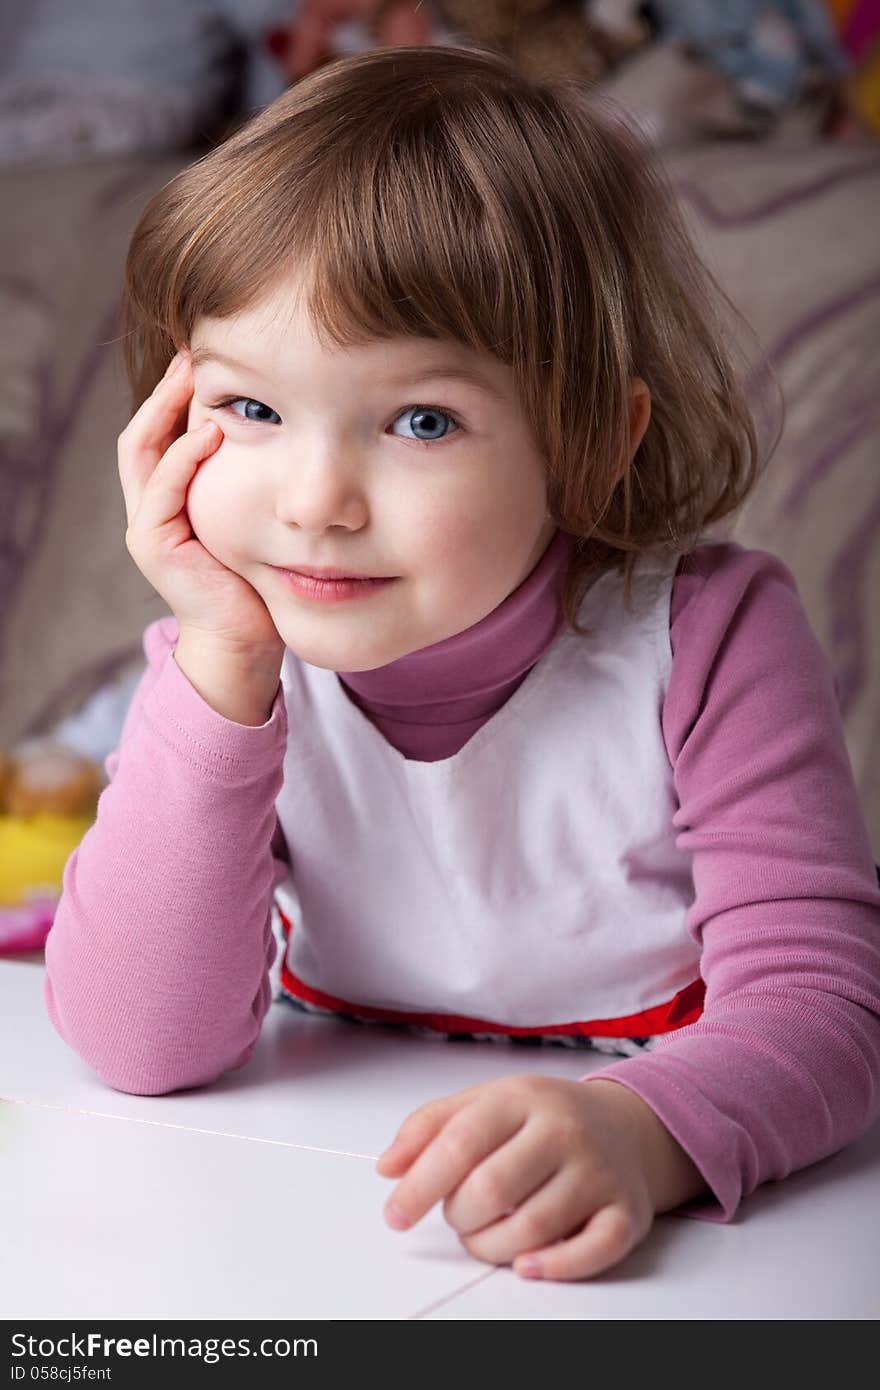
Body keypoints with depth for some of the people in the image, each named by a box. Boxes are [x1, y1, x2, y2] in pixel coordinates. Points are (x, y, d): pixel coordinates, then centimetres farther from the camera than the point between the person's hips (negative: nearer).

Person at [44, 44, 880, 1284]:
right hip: (336, 1236, 2)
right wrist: (223, 663, -25)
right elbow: (144, 1046, -16)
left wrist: (641, 1132, -40)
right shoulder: (232, 663, -8)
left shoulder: (709, 642, -15)